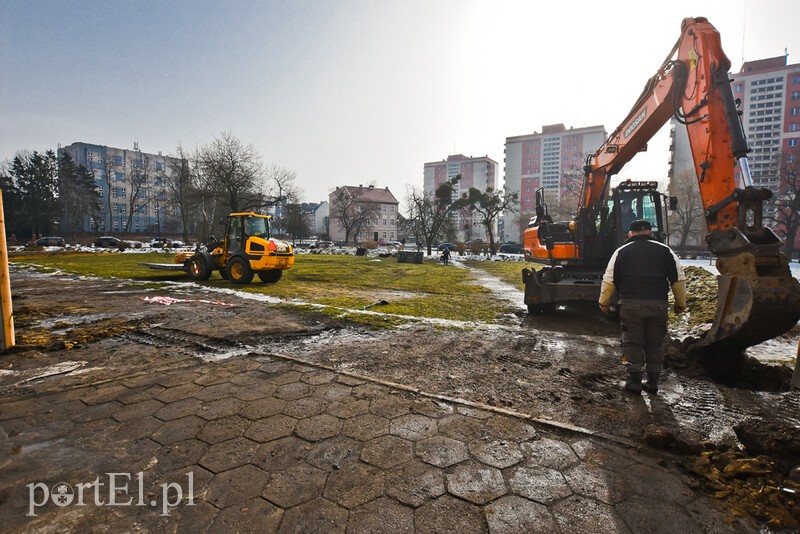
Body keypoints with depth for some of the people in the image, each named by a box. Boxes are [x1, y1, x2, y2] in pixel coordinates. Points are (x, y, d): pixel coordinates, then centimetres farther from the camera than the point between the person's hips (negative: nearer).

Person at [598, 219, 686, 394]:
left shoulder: (622, 251, 6)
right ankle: (652, 382, 18)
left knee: (633, 343, 6)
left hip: (631, 304, -2)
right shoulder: (664, 250, 11)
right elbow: (679, 279, 10)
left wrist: (604, 302, 9)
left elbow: (609, 279, 1)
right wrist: (680, 303, 19)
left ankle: (634, 381, 7)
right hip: (658, 304, 2)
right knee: (655, 344, 12)